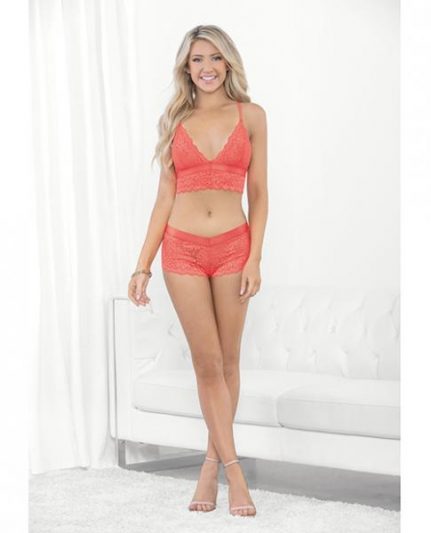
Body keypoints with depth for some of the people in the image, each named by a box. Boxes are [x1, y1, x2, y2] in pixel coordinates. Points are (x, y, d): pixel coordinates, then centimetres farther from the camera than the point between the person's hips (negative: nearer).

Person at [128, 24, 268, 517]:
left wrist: (255, 259, -8)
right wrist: (143, 265, 4)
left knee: (227, 361, 5)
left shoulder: (251, 116, 4)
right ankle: (235, 471, 2)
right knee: (207, 363, -2)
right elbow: (164, 197, 8)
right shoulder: (175, 121, 8)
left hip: (232, 247, -1)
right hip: (182, 249, 1)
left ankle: (213, 463, 18)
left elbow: (259, 194, 2)